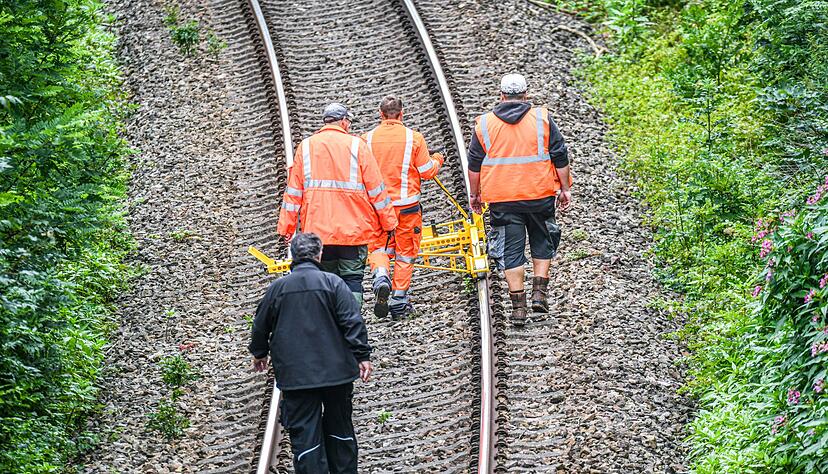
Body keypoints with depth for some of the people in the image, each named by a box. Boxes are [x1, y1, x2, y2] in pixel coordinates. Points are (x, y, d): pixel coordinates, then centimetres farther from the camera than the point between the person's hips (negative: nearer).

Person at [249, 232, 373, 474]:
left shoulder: (277, 288, 2)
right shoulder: (333, 283, -5)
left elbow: (261, 326, 13)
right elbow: (353, 322, -10)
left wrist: (259, 353, 31)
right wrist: (362, 356, -3)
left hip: (295, 376, 0)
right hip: (336, 371, 0)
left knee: (304, 434, 0)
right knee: (340, 428, 15)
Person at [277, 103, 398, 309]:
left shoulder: (306, 146, 6)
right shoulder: (356, 145, -2)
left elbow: (294, 189, 6)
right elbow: (376, 188, -1)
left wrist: (286, 225, 10)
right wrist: (388, 221, 6)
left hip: (317, 228, 3)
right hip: (353, 228, -2)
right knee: (352, 278, 1)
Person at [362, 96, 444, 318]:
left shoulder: (368, 139, -3)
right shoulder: (414, 138, -6)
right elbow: (427, 172, -1)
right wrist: (437, 160, 19)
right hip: (407, 204, -1)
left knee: (379, 246, 13)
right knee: (405, 253, 10)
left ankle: (381, 276, -17)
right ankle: (399, 301, 12)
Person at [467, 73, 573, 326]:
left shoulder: (484, 124, 1)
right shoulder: (542, 118, 0)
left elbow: (474, 163, 6)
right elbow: (559, 156, 1)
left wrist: (474, 194, 17)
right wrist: (565, 188, 9)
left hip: (502, 200, 0)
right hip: (540, 194, 0)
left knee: (511, 251, 4)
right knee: (542, 243, 19)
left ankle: (518, 306, 2)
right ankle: (539, 292, 10)